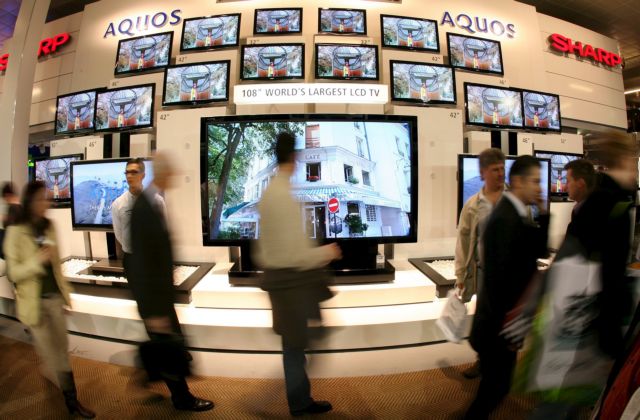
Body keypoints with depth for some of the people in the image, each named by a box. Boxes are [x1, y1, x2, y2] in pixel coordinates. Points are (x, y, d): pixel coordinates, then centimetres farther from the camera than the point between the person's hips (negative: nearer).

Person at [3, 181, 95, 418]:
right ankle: (70, 399, 27)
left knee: (62, 349, 12)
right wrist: (38, 260, -29)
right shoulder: (16, 232, -14)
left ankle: (70, 399, 25)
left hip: (54, 297, 5)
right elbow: (14, 273, -12)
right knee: (50, 353, 9)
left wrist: (66, 291, 13)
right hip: (35, 300, -5)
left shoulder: (49, 227, 2)